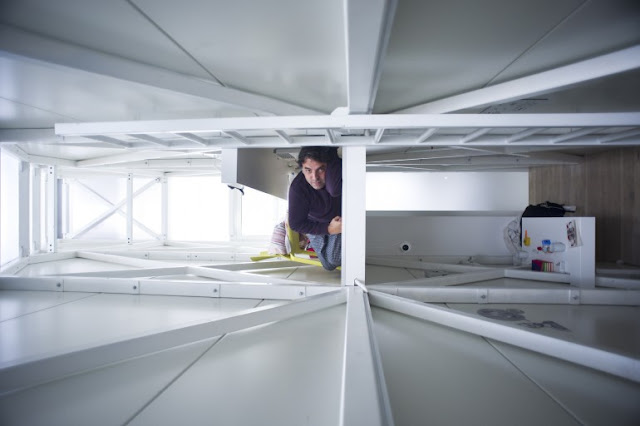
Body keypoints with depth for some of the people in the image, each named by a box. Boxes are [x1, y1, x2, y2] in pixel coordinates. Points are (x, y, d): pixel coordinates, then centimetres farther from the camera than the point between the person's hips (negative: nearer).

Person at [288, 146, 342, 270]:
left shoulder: (337, 169, -33)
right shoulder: (297, 188, -34)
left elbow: (335, 190, -57)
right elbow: (296, 224, -25)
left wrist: (331, 152, -52)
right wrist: (328, 229, -28)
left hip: (339, 219, 1)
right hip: (317, 226, 0)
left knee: (334, 259, -9)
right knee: (329, 265, 5)